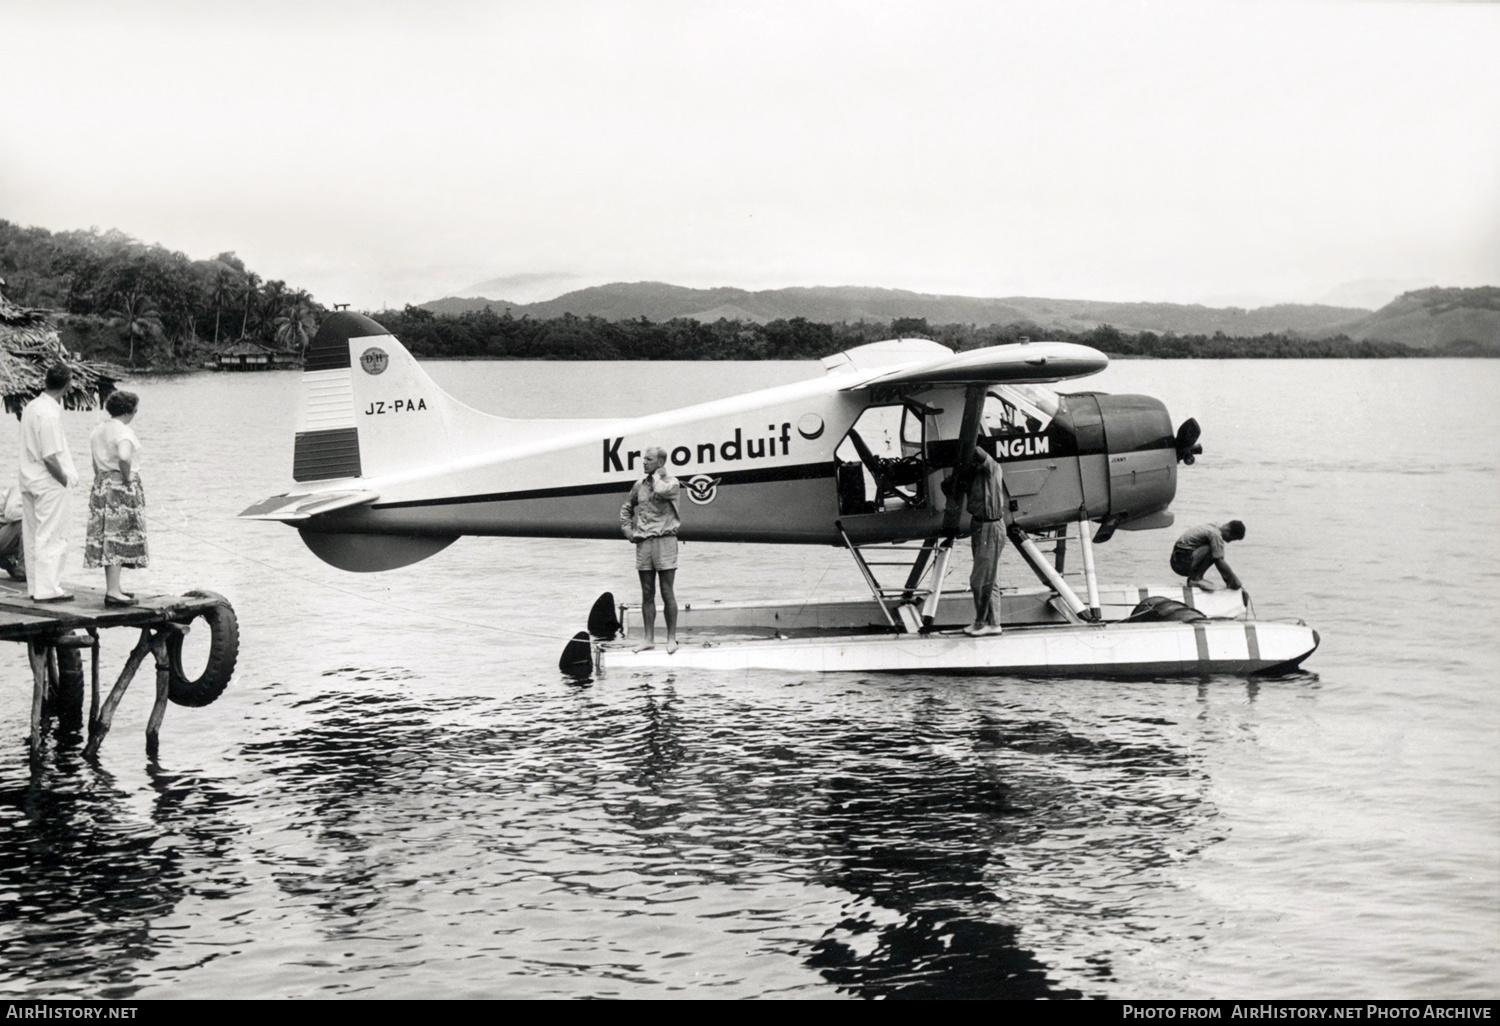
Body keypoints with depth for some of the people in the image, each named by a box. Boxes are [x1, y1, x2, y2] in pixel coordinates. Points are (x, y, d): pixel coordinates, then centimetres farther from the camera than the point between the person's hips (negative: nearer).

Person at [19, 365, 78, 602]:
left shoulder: (31, 407, 7)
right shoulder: (49, 414, -20)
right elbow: (50, 458, -22)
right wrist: (65, 480, -8)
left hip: (29, 481, 9)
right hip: (49, 484, -9)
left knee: (32, 536, 13)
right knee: (52, 537, -2)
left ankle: (35, 587, 20)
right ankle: (48, 589, 1)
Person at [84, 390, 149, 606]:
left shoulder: (98, 431, 13)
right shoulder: (123, 431, -15)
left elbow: (96, 463, 16)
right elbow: (124, 457, -31)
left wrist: (103, 480, 17)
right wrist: (128, 478, -17)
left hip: (100, 485, 9)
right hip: (121, 489, -9)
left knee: (107, 537, 13)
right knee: (118, 538, -8)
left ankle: (112, 587, 19)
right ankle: (113, 592, -11)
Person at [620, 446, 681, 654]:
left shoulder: (671, 482, -1)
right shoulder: (640, 484, 13)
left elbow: (661, 491, -25)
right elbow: (626, 509, 25)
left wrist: (657, 474, -7)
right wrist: (627, 530, 11)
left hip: (664, 541, -5)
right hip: (643, 543, 5)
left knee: (667, 593, -3)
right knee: (647, 594, 6)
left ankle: (671, 638, 3)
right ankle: (649, 639, 10)